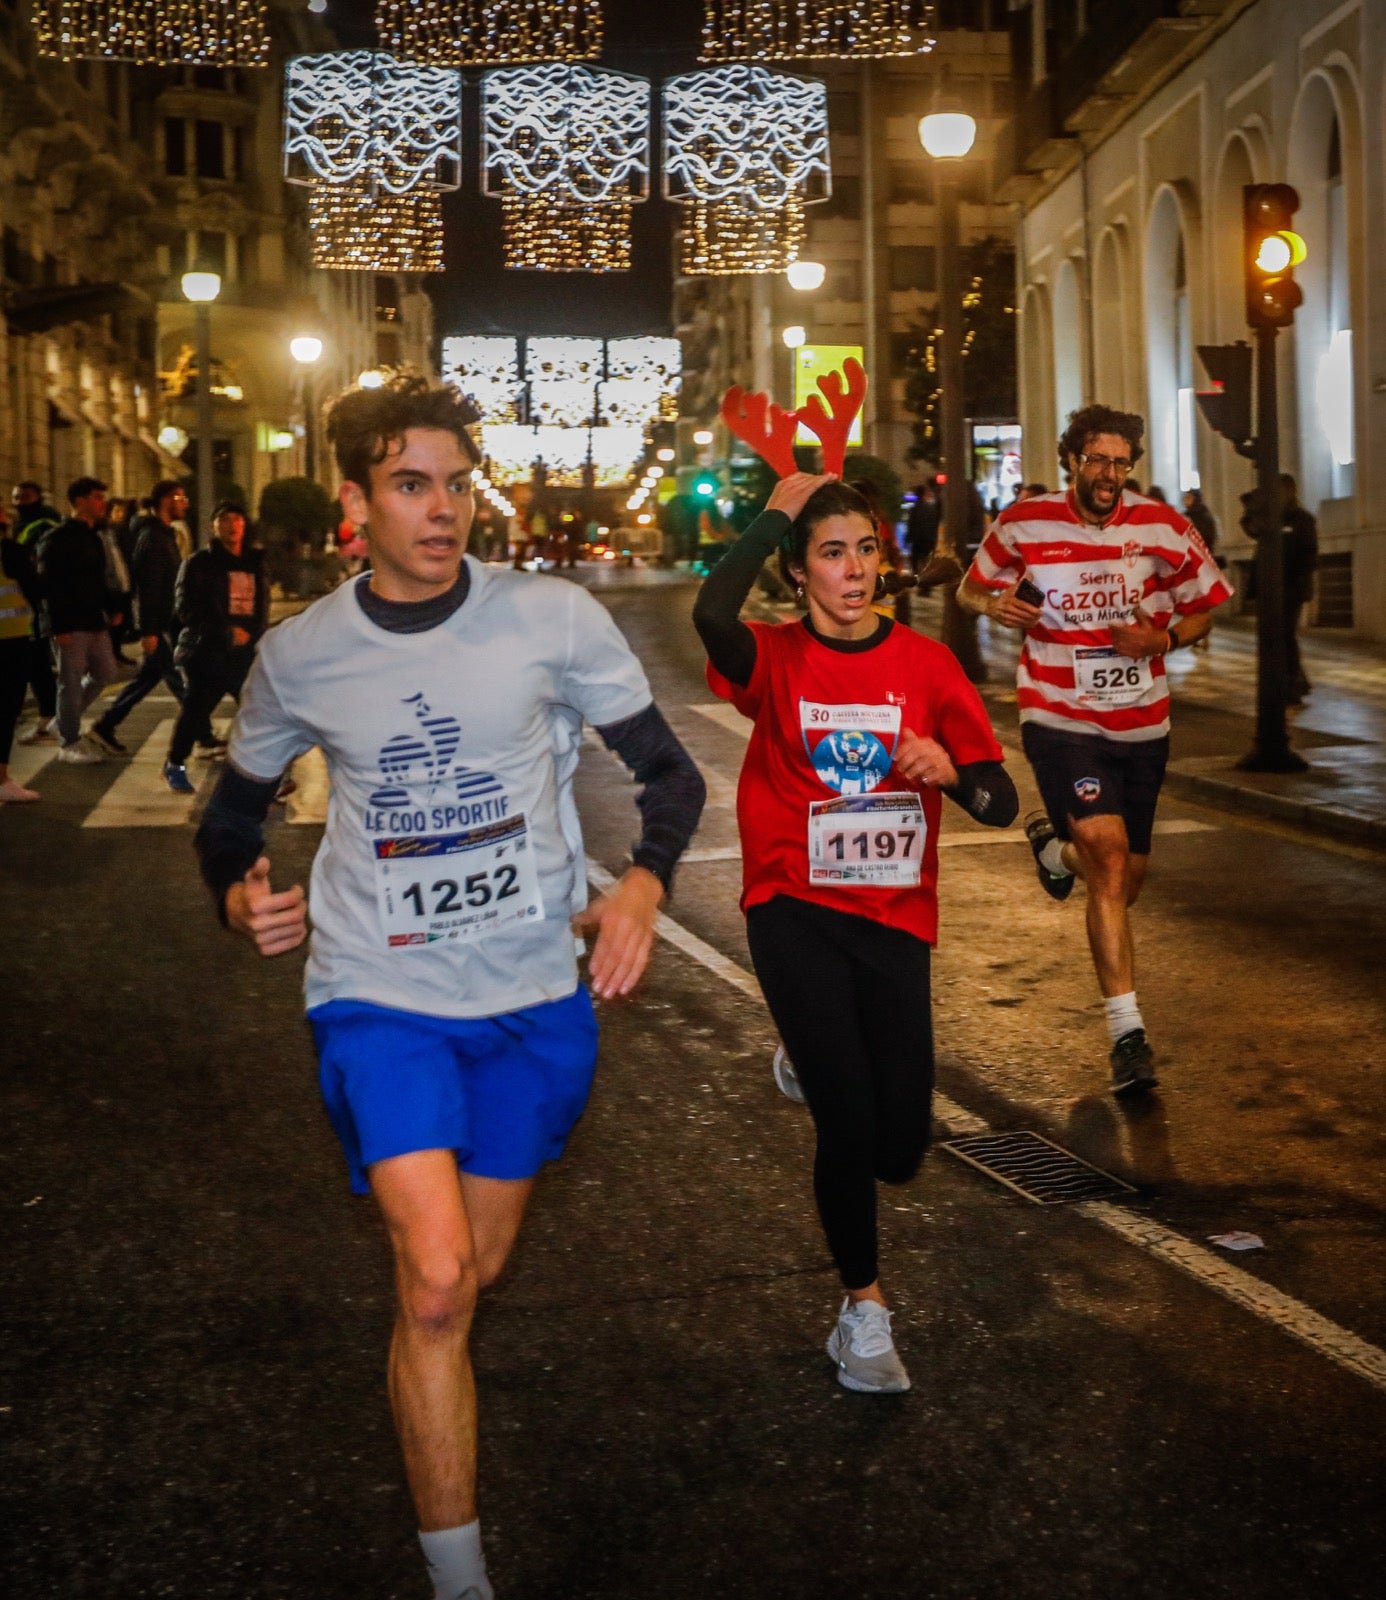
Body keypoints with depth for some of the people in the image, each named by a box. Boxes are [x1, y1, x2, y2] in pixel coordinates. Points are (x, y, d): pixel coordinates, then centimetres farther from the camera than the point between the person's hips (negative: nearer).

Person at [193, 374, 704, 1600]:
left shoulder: (554, 619, -8)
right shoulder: (299, 656, -4)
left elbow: (669, 772, 2)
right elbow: (236, 810, 12)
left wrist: (644, 882, -16)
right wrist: (240, 895, -9)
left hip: (535, 998, 2)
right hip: (380, 997, -1)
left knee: (480, 1269, 16)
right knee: (437, 1277, -16)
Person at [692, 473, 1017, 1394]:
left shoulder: (923, 662, 1)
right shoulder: (777, 660, -4)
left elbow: (1002, 802, 0)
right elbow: (712, 614, -29)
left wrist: (950, 770, -22)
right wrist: (777, 513, -16)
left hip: (894, 918, 3)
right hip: (795, 911, -2)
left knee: (899, 1152, 3)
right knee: (849, 1122, -12)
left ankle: (818, 1065, 38)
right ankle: (864, 1308, 14)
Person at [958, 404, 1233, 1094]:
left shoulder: (1162, 527, -3)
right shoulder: (1023, 524, -5)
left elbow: (1205, 606, 7)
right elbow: (971, 586, 10)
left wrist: (1162, 639, -14)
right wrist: (995, 602, -14)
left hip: (1141, 726, 3)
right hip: (1060, 720, -3)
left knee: (1125, 882, 14)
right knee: (1110, 857, -20)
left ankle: (1054, 844, 51)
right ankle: (1127, 1033, -14)